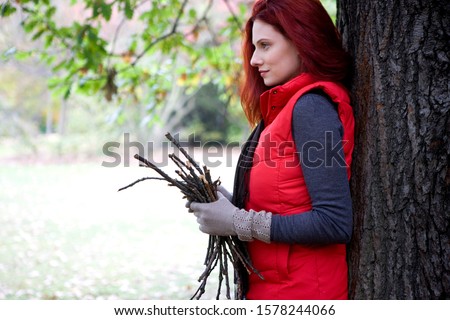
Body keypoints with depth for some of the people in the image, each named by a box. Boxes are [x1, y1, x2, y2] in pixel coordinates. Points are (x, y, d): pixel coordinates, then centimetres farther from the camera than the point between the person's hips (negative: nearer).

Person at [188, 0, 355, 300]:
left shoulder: (312, 106, -16)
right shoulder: (287, 105, 10)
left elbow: (335, 224, -23)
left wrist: (240, 223, -16)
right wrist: (234, 204, -2)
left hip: (301, 291, -8)